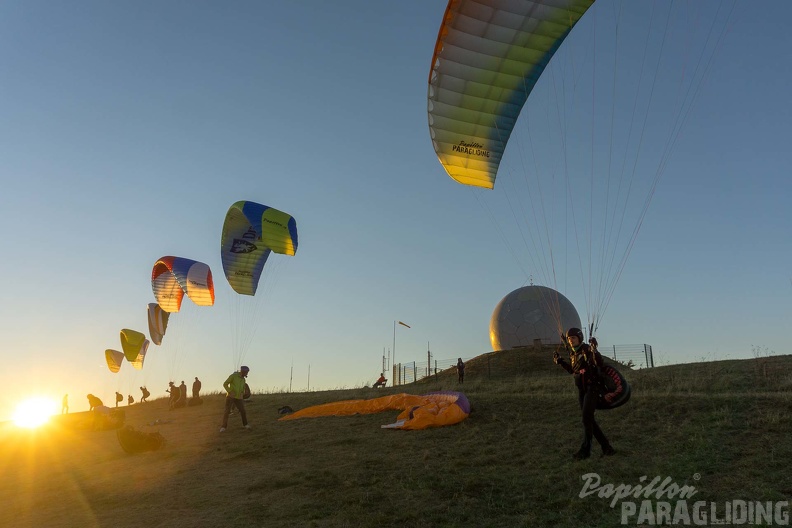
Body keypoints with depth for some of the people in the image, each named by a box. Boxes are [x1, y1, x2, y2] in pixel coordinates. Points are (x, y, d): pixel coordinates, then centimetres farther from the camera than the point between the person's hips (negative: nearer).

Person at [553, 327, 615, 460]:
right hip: (581, 389, 8)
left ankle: (585, 449, -5)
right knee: (589, 419, 9)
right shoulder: (572, 353, 10)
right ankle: (606, 448, 18)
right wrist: (560, 362, 15)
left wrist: (594, 350, -38)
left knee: (586, 417, -12)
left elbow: (599, 364, -24)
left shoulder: (587, 349, -12)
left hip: (592, 387, -8)